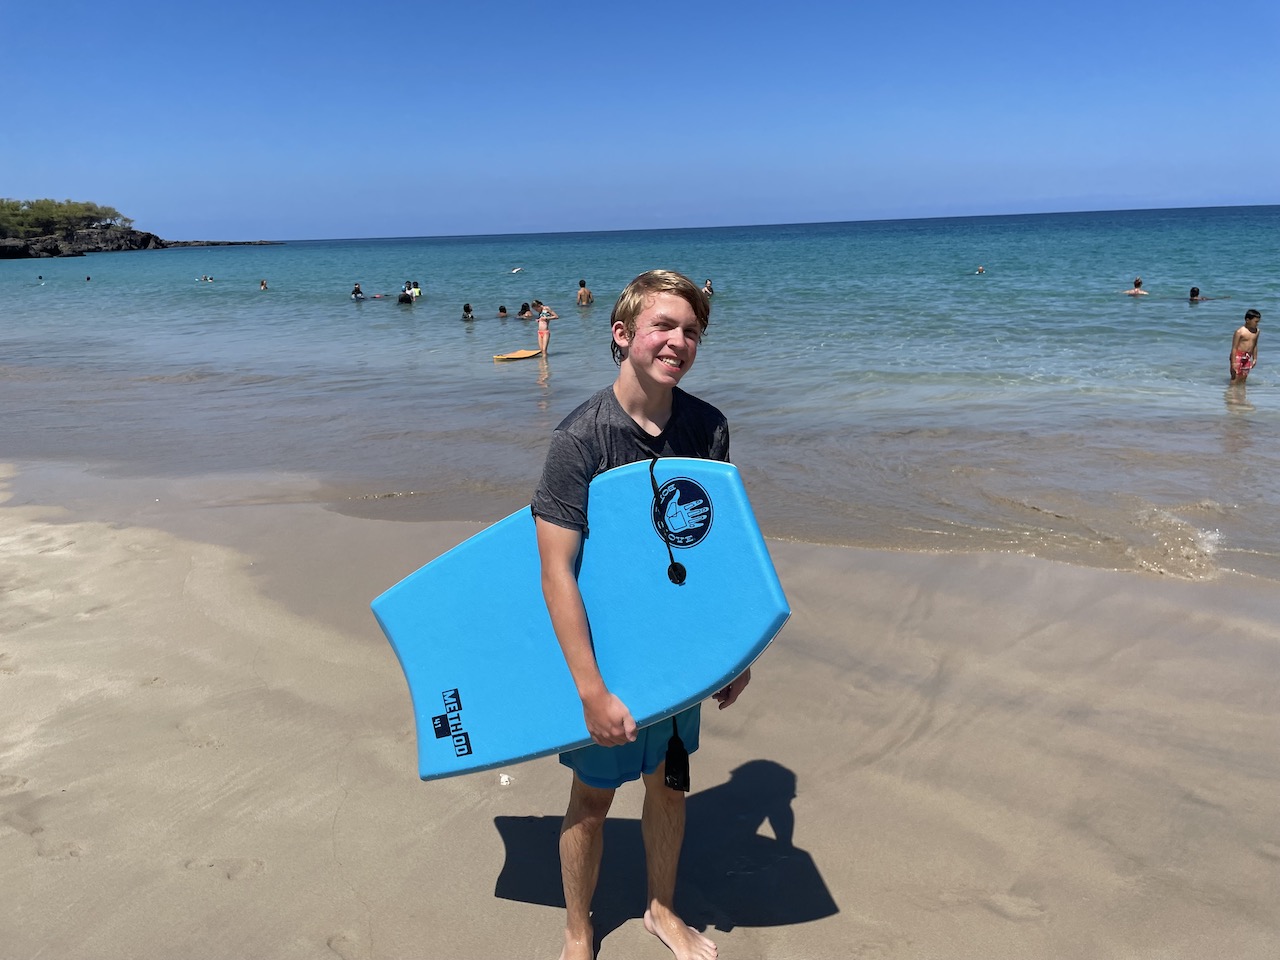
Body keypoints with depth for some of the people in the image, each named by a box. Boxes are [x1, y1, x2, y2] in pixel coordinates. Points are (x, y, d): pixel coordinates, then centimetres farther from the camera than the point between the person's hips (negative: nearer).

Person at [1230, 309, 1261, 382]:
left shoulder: (1256, 331, 7)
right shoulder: (1240, 332, -13)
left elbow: (1255, 346, 18)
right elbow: (1234, 348, -13)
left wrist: (1254, 358, 18)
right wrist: (1233, 362, -16)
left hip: (1247, 358, 6)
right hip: (1238, 357, -6)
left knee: (1243, 380, 8)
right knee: (1235, 379, -2)